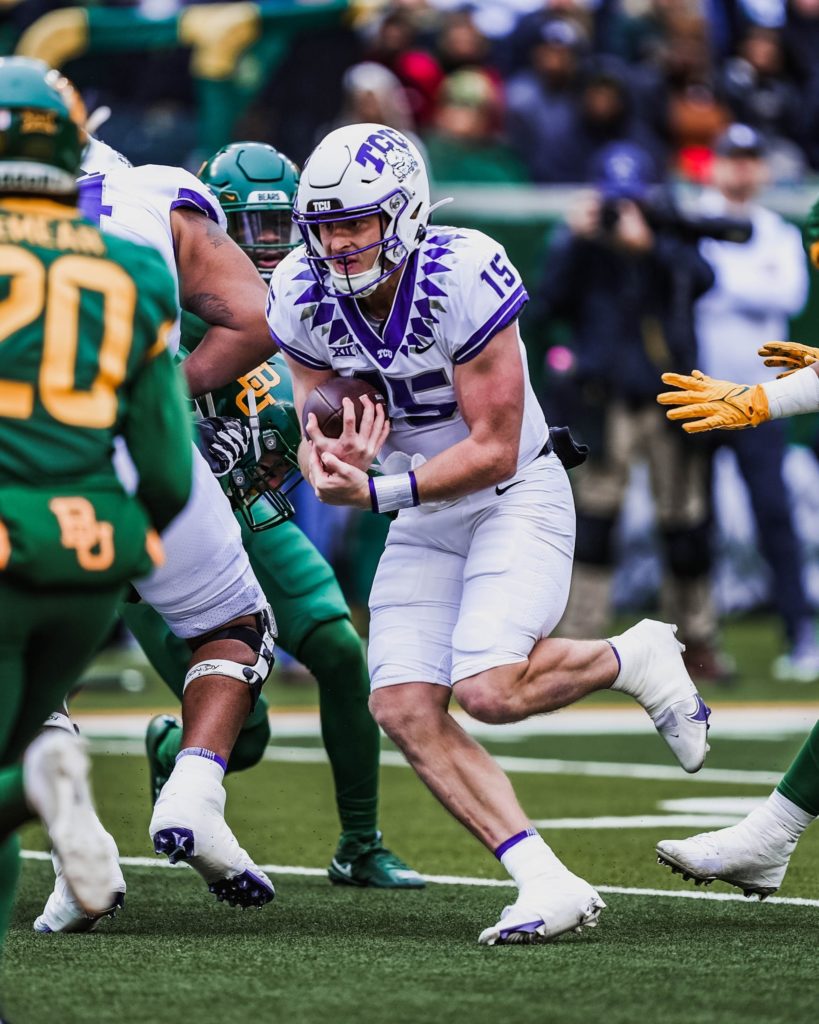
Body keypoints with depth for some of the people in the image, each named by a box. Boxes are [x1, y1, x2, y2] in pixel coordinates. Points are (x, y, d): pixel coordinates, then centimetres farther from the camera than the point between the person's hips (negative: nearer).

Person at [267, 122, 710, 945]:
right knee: (403, 710, -10)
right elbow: (319, 439, -1)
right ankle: (548, 885, -10)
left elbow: (494, 451, -22)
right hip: (427, 515, 6)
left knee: (488, 689, -25)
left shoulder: (464, 278, -25)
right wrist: (330, 464, -26)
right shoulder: (302, 296, -8)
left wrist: (375, 492, -30)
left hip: (517, 496, -6)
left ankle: (635, 660, 4)